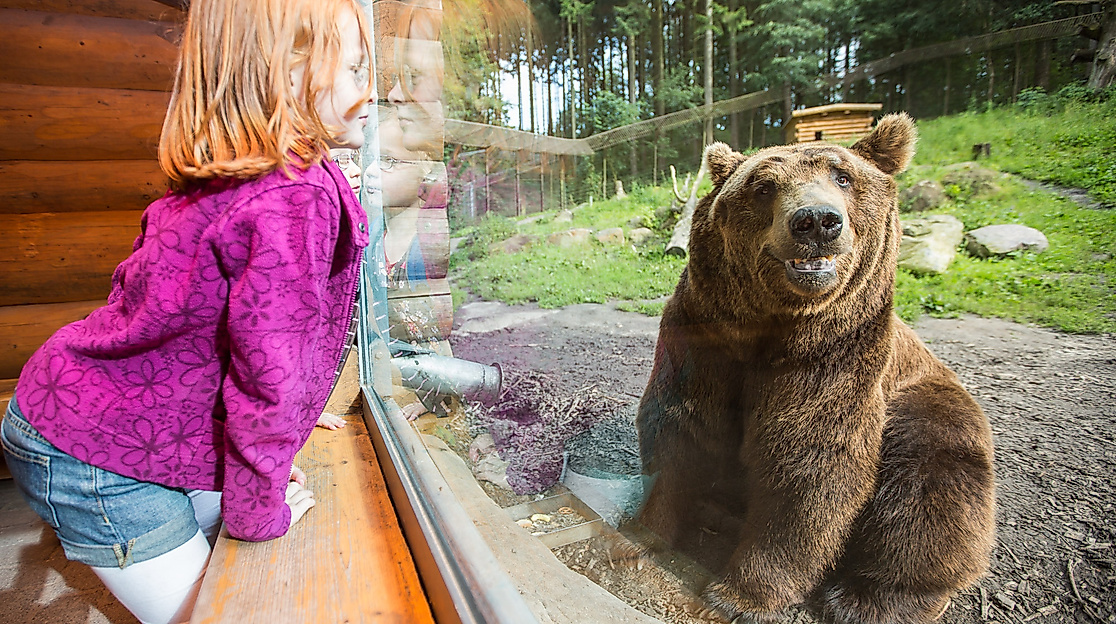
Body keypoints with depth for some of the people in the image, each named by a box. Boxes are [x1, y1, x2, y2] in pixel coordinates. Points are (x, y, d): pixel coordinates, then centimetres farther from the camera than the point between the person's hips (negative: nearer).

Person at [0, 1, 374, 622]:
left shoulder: (223, 185, 1)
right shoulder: (298, 201, -29)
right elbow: (266, 372, -27)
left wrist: (281, 423, 17)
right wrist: (259, 513, -13)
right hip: (94, 458, -8)